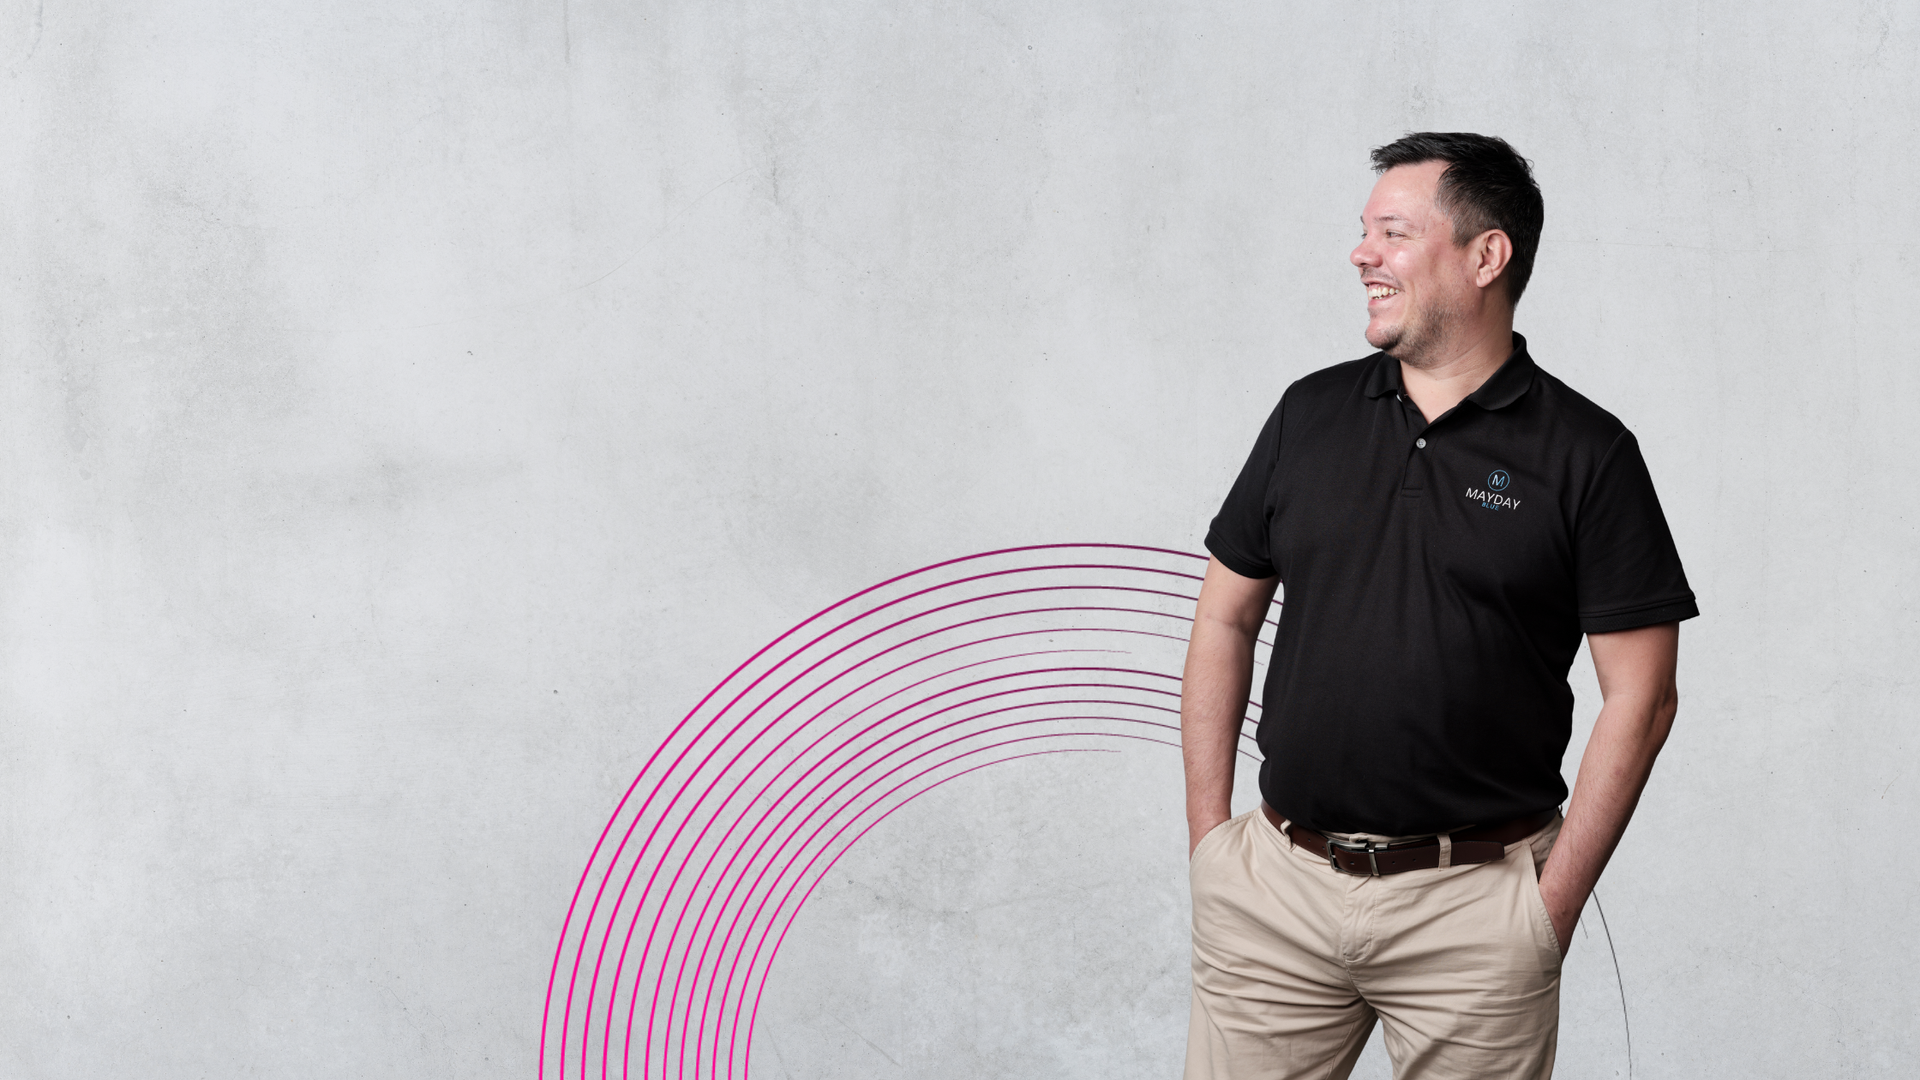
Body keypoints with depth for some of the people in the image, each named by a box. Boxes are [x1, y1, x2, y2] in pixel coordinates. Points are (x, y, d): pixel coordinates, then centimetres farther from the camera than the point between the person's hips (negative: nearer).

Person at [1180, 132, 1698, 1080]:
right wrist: (1209, 837, 5)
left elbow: (1640, 697, -4)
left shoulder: (1585, 454, -3)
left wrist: (1553, 905, -8)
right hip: (1276, 891, 3)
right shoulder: (1311, 414, 8)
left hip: (1474, 899, -3)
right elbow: (1225, 621, 12)